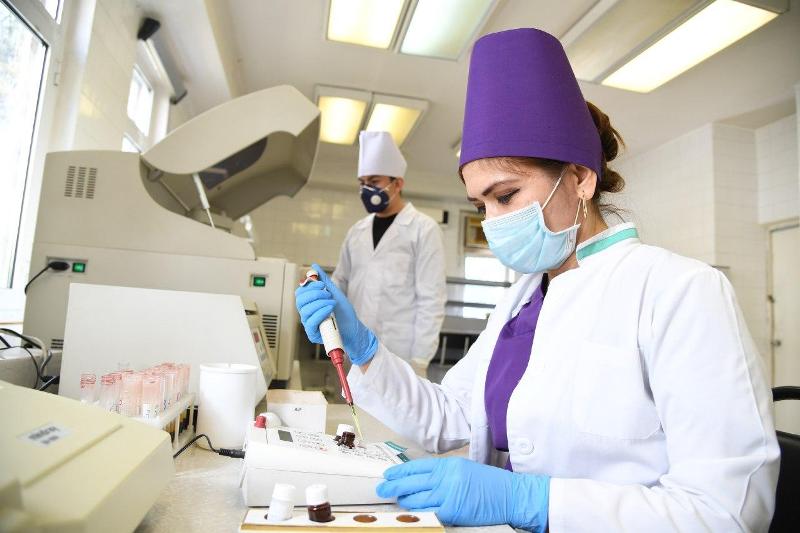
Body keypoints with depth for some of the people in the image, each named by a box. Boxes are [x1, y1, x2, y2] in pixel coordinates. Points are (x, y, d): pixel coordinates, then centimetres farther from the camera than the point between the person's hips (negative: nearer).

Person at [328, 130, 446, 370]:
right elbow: (340, 281, 17)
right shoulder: (357, 230, 12)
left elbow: (431, 301, -8)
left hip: (399, 356, -5)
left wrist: (419, 360, -11)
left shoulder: (424, 229, -4)